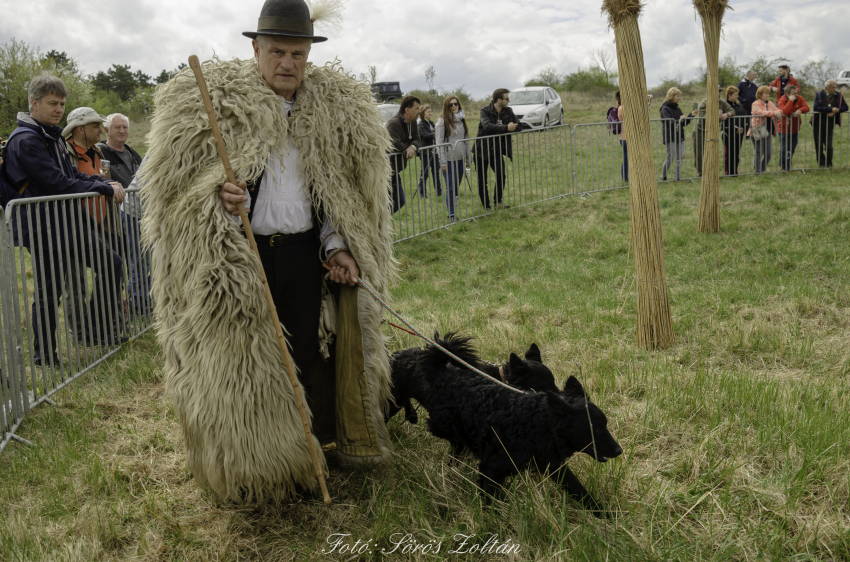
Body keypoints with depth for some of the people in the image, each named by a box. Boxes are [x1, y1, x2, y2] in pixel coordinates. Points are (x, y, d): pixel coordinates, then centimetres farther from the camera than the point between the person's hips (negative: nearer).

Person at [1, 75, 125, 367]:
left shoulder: (53, 134, 14)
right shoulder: (25, 140, -16)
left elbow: (73, 174, 20)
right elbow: (58, 183, -24)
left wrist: (105, 183, 2)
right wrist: (106, 189, -19)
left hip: (70, 221, 9)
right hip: (44, 227, -9)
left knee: (110, 262, 8)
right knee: (48, 291, 0)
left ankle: (97, 331, 17)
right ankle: (43, 355, 14)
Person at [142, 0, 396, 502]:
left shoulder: (332, 110, 8)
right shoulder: (214, 102, -2)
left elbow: (340, 192, 13)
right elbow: (179, 180, -1)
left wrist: (336, 248, 1)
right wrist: (216, 194, -22)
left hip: (305, 254, 3)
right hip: (237, 258, -2)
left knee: (314, 355, 5)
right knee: (243, 362, 3)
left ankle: (311, 453, 22)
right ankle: (251, 469, 20)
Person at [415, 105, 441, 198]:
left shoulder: (431, 123, 14)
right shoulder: (421, 124, -11)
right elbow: (426, 135, -26)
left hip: (433, 151, 8)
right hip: (425, 152, -8)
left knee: (435, 171, 12)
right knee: (425, 173, -2)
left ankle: (439, 191, 19)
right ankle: (422, 193, 6)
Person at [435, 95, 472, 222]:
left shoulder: (461, 120, 12)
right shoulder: (442, 121, -6)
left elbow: (466, 140, 17)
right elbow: (440, 142, -9)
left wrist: (469, 159, 15)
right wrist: (442, 162, -13)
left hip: (459, 158, 5)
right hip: (449, 159, -5)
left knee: (457, 187, 9)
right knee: (451, 188, -4)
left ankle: (454, 211, 17)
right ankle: (452, 215, 3)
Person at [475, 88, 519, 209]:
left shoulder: (508, 112, 3)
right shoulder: (485, 111, -14)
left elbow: (519, 126, 2)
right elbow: (487, 126, -32)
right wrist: (506, 128, -33)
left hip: (496, 150, 3)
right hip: (482, 150, -3)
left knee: (501, 174, -17)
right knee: (482, 180, 2)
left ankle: (498, 202, -1)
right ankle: (486, 206, 15)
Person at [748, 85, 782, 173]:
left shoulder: (770, 103, 14)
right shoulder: (756, 104, -8)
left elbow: (777, 110, 10)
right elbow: (760, 112, -24)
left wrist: (778, 112, -15)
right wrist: (773, 113, -32)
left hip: (768, 131, 7)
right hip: (758, 132, -6)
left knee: (769, 153, 5)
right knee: (759, 153, -3)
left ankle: (763, 170, 20)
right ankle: (757, 172, 6)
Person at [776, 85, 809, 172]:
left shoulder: (799, 98, -3)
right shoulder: (782, 100, -17)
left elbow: (806, 107, -10)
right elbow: (785, 111, -34)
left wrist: (800, 110, -31)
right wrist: (791, 100, -32)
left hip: (795, 129, 5)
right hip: (784, 129, -5)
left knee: (792, 149, 13)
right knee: (784, 149, 0)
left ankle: (788, 166, 29)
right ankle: (784, 167, 16)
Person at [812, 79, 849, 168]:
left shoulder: (839, 95, 2)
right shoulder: (819, 95, -7)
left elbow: (845, 107, -1)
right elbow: (816, 107, -22)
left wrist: (834, 112, -17)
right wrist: (831, 109, -26)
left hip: (829, 125, 2)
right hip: (818, 124, -1)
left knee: (829, 146, -1)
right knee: (819, 146, 2)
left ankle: (829, 164, 16)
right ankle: (821, 164, 14)